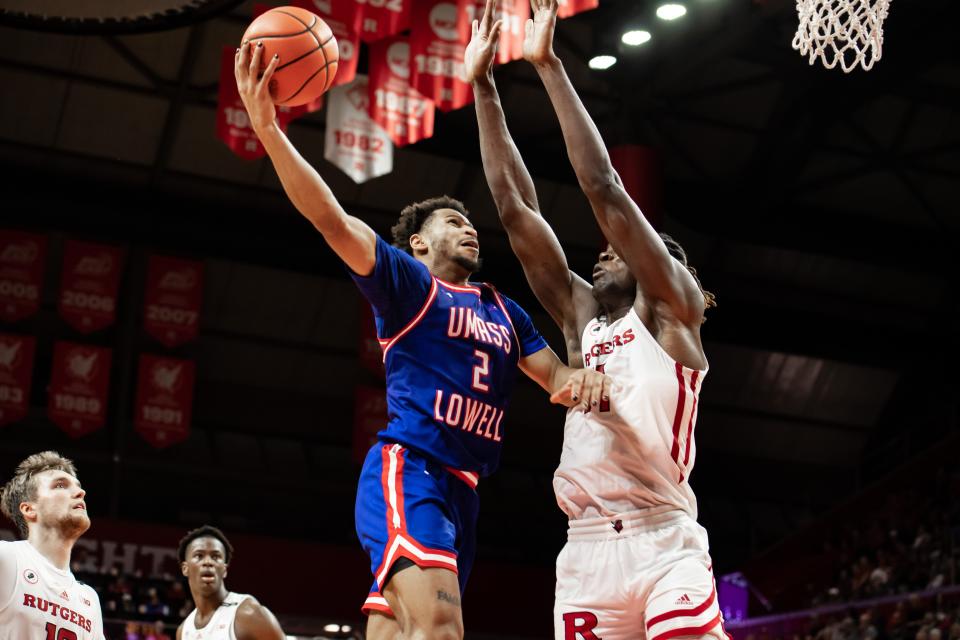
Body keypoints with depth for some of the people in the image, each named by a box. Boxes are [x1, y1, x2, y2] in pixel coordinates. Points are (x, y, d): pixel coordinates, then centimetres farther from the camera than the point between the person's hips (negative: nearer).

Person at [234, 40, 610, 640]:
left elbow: (553, 373, 21)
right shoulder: (408, 281, 4)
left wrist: (582, 378, -7)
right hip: (407, 470, -7)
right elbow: (333, 221, -9)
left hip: (463, 488, 7)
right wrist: (268, 129, -21)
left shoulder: (503, 310, 25)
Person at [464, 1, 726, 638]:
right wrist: (483, 85, 13)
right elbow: (516, 208, 16)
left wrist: (549, 64, -3)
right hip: (585, 554, 5)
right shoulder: (582, 316, 20)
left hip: (663, 547, -5)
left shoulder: (672, 310, 7)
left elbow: (605, 189, -3)